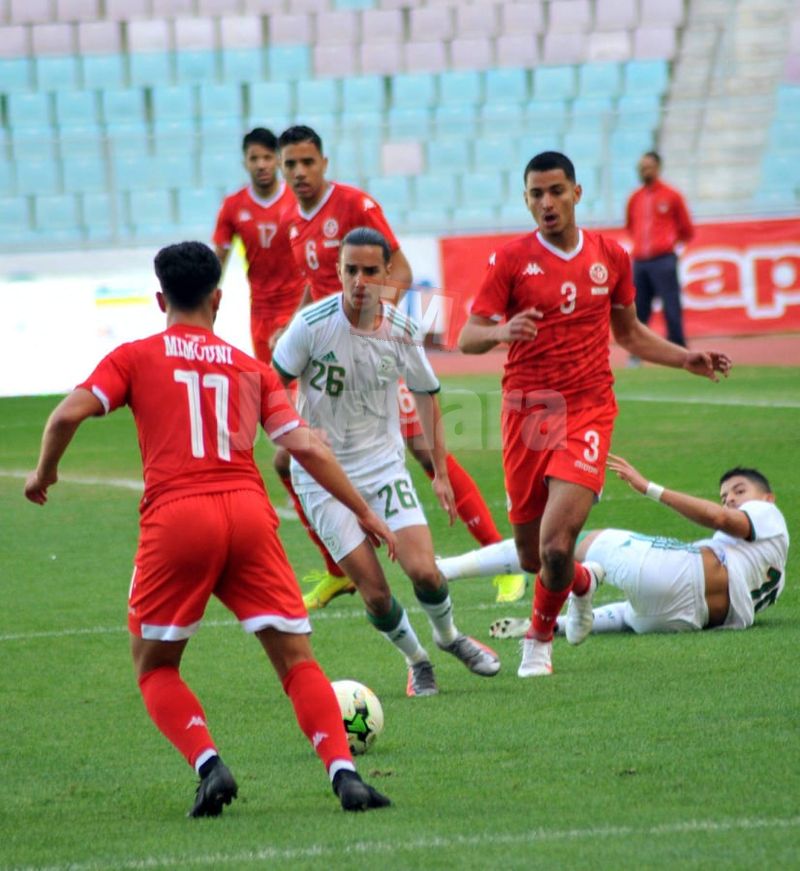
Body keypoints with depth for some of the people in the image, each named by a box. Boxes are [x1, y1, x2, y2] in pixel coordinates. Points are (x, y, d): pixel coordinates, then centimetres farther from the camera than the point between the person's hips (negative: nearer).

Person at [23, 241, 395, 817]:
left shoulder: (135, 357, 13)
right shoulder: (250, 368, 19)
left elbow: (69, 414, 0)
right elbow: (305, 446, 10)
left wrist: (45, 471, 18)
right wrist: (362, 512, 17)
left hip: (174, 516, -2)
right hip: (249, 511, 2)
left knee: (155, 667, 15)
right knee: (297, 660, 5)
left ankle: (209, 765, -7)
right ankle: (343, 772, -14)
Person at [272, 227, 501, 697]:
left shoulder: (402, 331, -7)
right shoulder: (313, 323, -16)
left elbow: (426, 394, 9)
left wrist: (441, 473, 10)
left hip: (385, 464, 2)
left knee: (424, 572, -12)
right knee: (376, 594, -8)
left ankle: (448, 636, 21)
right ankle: (417, 662, 20)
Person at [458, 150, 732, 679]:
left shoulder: (610, 257, 7)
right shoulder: (512, 260, -1)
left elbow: (629, 333, 22)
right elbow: (468, 338, -6)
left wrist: (687, 360, 10)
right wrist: (501, 332, -28)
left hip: (588, 410, 0)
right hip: (526, 412, 0)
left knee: (556, 545, -18)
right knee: (532, 557, 7)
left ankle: (539, 641, 9)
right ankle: (583, 582, 43)